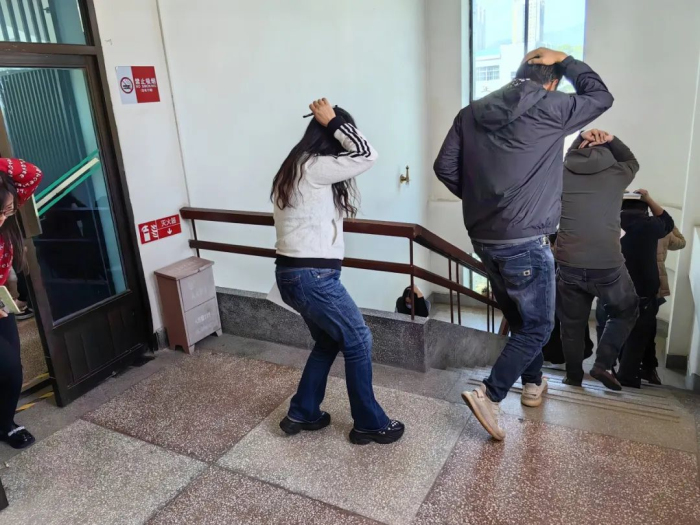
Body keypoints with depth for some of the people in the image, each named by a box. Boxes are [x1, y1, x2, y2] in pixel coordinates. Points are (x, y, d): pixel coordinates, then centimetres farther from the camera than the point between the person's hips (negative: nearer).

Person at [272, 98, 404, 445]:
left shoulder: (295, 168, 15)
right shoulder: (313, 168, -15)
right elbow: (366, 155, -15)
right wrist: (334, 122, -8)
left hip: (292, 273, 10)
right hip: (312, 276, -10)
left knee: (328, 342, 22)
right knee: (358, 342, 4)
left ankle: (301, 414, 32)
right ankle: (369, 424, 19)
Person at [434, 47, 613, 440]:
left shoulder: (472, 112, 6)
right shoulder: (550, 110, -7)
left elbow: (445, 167, 5)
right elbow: (601, 96, 9)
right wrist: (563, 60, 14)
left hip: (483, 238, 7)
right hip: (525, 242, -6)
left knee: (519, 317, 24)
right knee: (537, 326, 8)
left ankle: (533, 384, 40)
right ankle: (489, 395, -2)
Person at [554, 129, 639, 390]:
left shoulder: (562, 174, 2)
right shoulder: (616, 174, 1)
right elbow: (632, 161, 25)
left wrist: (581, 138, 18)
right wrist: (612, 140, 12)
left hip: (569, 265, 1)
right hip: (608, 266, -1)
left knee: (572, 324, 17)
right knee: (625, 312, 25)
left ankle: (573, 376, 26)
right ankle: (603, 364, 16)